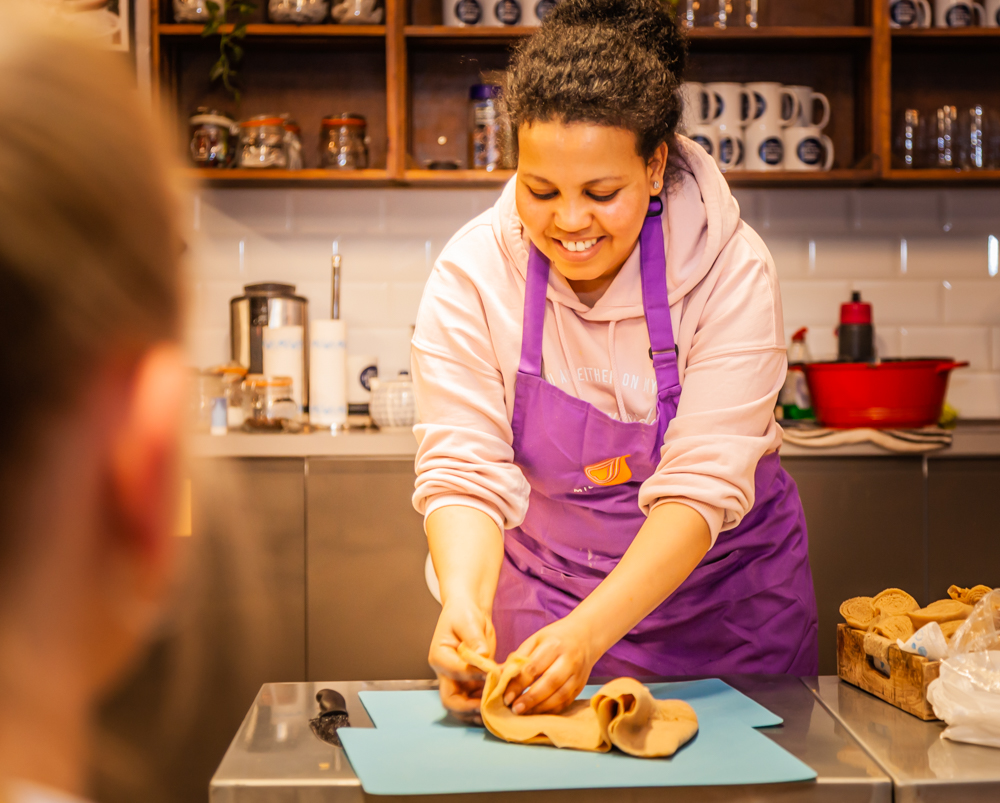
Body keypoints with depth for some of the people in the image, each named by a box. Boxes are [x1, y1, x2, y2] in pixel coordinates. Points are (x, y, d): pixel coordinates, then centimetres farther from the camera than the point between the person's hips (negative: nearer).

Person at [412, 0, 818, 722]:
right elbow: (465, 473, -19)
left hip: (725, 592, 0)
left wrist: (590, 632, -39)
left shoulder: (732, 269, -21)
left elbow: (700, 487, -26)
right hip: (544, 592, 1)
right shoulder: (471, 274, -17)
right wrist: (464, 601, -39)